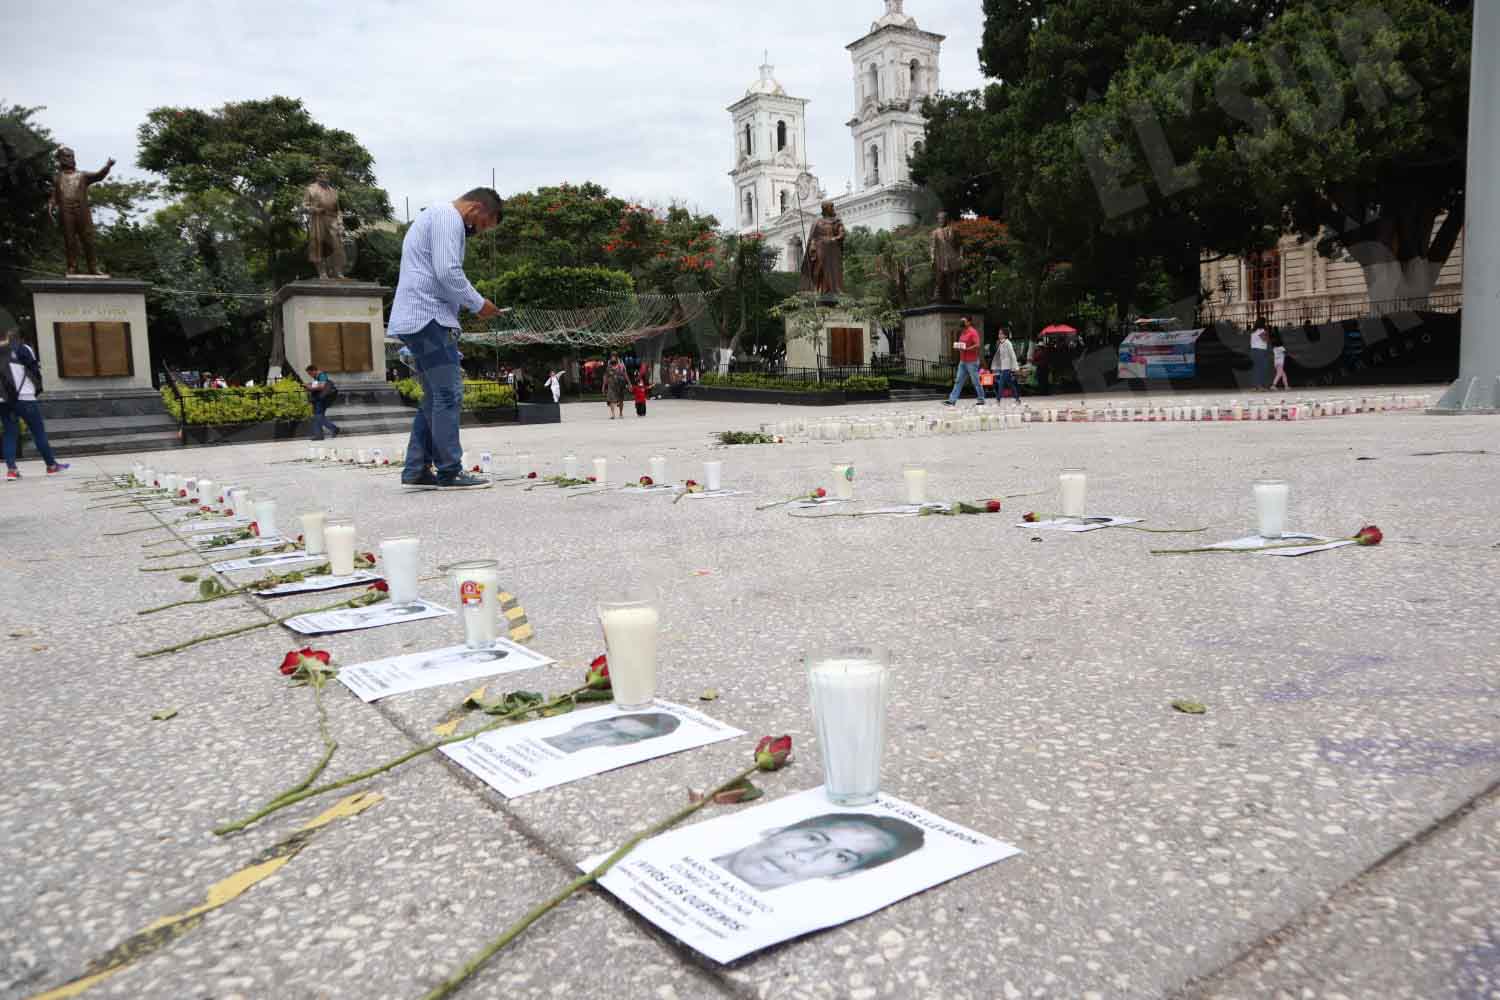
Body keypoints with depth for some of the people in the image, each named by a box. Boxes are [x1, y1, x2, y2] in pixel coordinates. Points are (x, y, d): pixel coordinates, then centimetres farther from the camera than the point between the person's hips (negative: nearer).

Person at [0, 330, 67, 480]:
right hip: (23, 398, -5)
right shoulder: (23, 349, -2)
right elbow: (34, 370, -2)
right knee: (38, 432, 5)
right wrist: (38, 388, 12)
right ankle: (51, 465, 12)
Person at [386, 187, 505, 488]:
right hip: (429, 319, -10)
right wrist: (478, 304, -7)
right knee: (449, 394, -9)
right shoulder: (449, 219, -7)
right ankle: (449, 471, -8)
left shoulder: (433, 217, 27)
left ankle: (417, 469, 11)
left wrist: (468, 302, 18)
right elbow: (447, 272, -18)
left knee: (435, 396, 12)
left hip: (415, 320, 10)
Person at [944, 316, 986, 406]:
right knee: (958, 381, 3)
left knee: (976, 382, 0)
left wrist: (966, 349, -26)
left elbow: (977, 345, -20)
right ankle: (952, 400, 1)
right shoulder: (963, 333, 15)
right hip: (962, 361, 9)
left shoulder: (973, 332, -11)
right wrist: (957, 347, 6)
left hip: (972, 362, -9)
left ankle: (981, 400, 11)